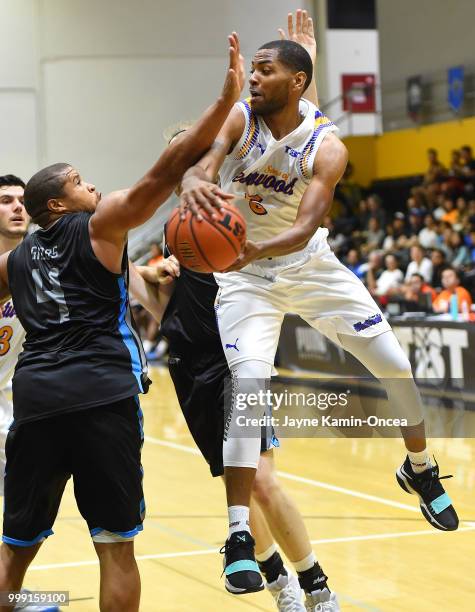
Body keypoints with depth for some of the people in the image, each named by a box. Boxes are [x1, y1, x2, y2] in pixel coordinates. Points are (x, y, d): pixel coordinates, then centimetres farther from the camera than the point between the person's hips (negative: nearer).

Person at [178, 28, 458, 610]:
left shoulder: (326, 147, -17)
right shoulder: (238, 118, -16)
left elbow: (305, 227, -28)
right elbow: (201, 164, -34)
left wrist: (257, 250, -49)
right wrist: (193, 185, -60)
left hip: (309, 266, 2)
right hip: (245, 273, -2)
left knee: (396, 365, 2)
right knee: (249, 380, -23)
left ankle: (419, 469, 31)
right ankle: (238, 535, -22)